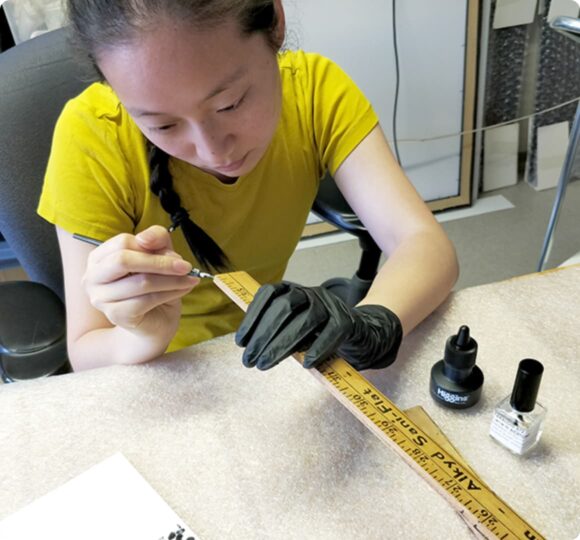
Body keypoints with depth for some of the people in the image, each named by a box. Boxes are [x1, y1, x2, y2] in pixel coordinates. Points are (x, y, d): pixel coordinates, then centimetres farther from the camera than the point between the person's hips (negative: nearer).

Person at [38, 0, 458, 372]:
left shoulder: (315, 89, -16)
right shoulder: (92, 136, -22)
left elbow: (426, 244, -22)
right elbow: (84, 356, -17)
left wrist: (371, 325, -41)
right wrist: (145, 337, -37)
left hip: (264, 360, 2)